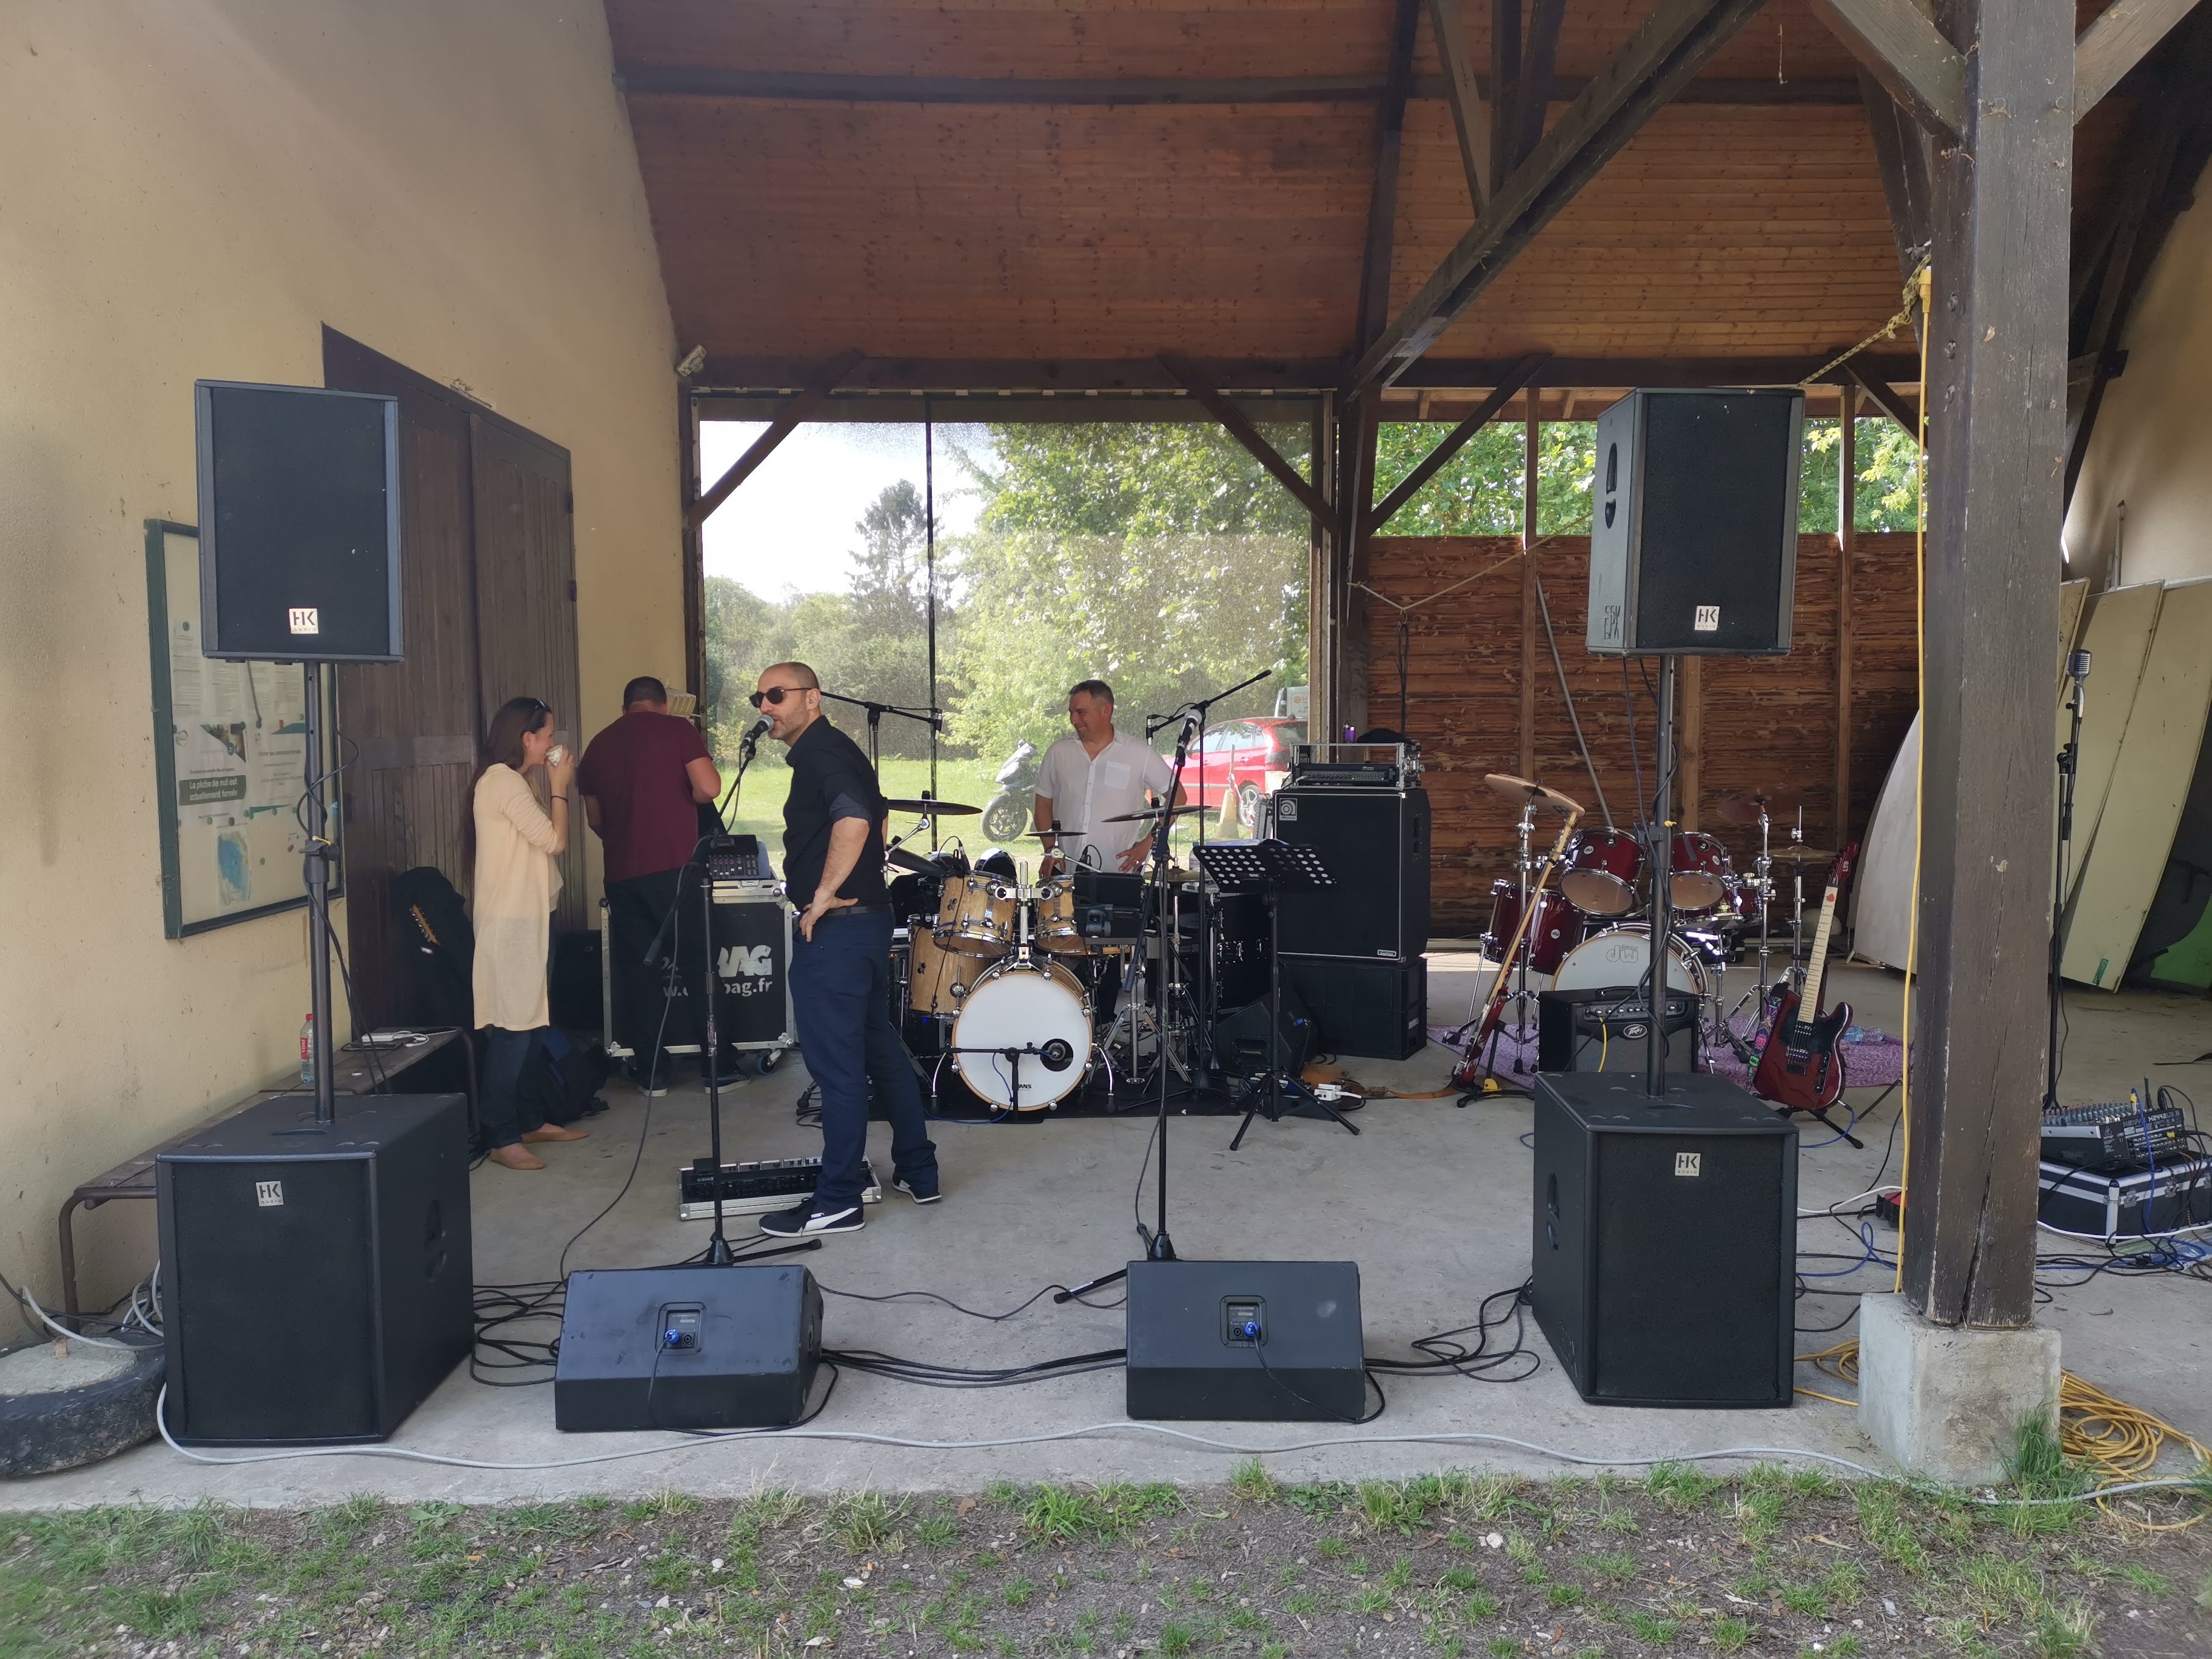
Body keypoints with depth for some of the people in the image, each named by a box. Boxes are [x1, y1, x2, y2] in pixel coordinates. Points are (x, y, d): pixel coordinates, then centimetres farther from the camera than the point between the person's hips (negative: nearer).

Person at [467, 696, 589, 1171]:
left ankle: (527, 1121, 23)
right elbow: (554, 840, -16)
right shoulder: (501, 781, -14)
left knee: (530, 1023, 14)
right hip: (510, 923, -11)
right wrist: (560, 788, -7)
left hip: (530, 918, 11)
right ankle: (501, 1137, -4)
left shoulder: (512, 782, 17)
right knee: (513, 1028, -9)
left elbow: (545, 842, 17)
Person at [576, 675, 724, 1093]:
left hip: (623, 874, 3)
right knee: (697, 964, 6)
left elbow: (595, 819, 19)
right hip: (676, 868, -3)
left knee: (639, 970, 10)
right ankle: (715, 1063, 10)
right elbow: (708, 789, -11)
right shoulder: (677, 730, -1)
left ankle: (651, 1071, 13)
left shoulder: (598, 745, 12)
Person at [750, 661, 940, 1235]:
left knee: (836, 1065, -3)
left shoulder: (819, 752, -14)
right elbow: (872, 820, 29)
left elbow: (853, 819, -32)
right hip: (869, 920, 11)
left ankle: (836, 1203, 5)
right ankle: (919, 1173, 26)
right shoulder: (834, 749, 16)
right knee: (881, 1048, 17)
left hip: (834, 930, -10)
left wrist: (824, 896, -24)